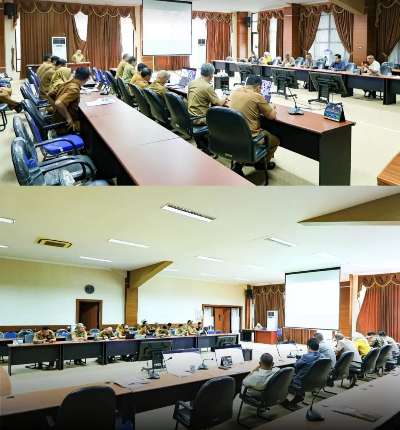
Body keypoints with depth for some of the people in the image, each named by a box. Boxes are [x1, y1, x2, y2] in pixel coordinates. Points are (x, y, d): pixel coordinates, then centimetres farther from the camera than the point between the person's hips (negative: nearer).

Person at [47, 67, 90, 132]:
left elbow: (49, 95, 13)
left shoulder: (67, 84, 2)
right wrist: (68, 118, -25)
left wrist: (56, 109, 14)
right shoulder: (74, 89, -23)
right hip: (67, 125, -8)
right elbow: (58, 103, -36)